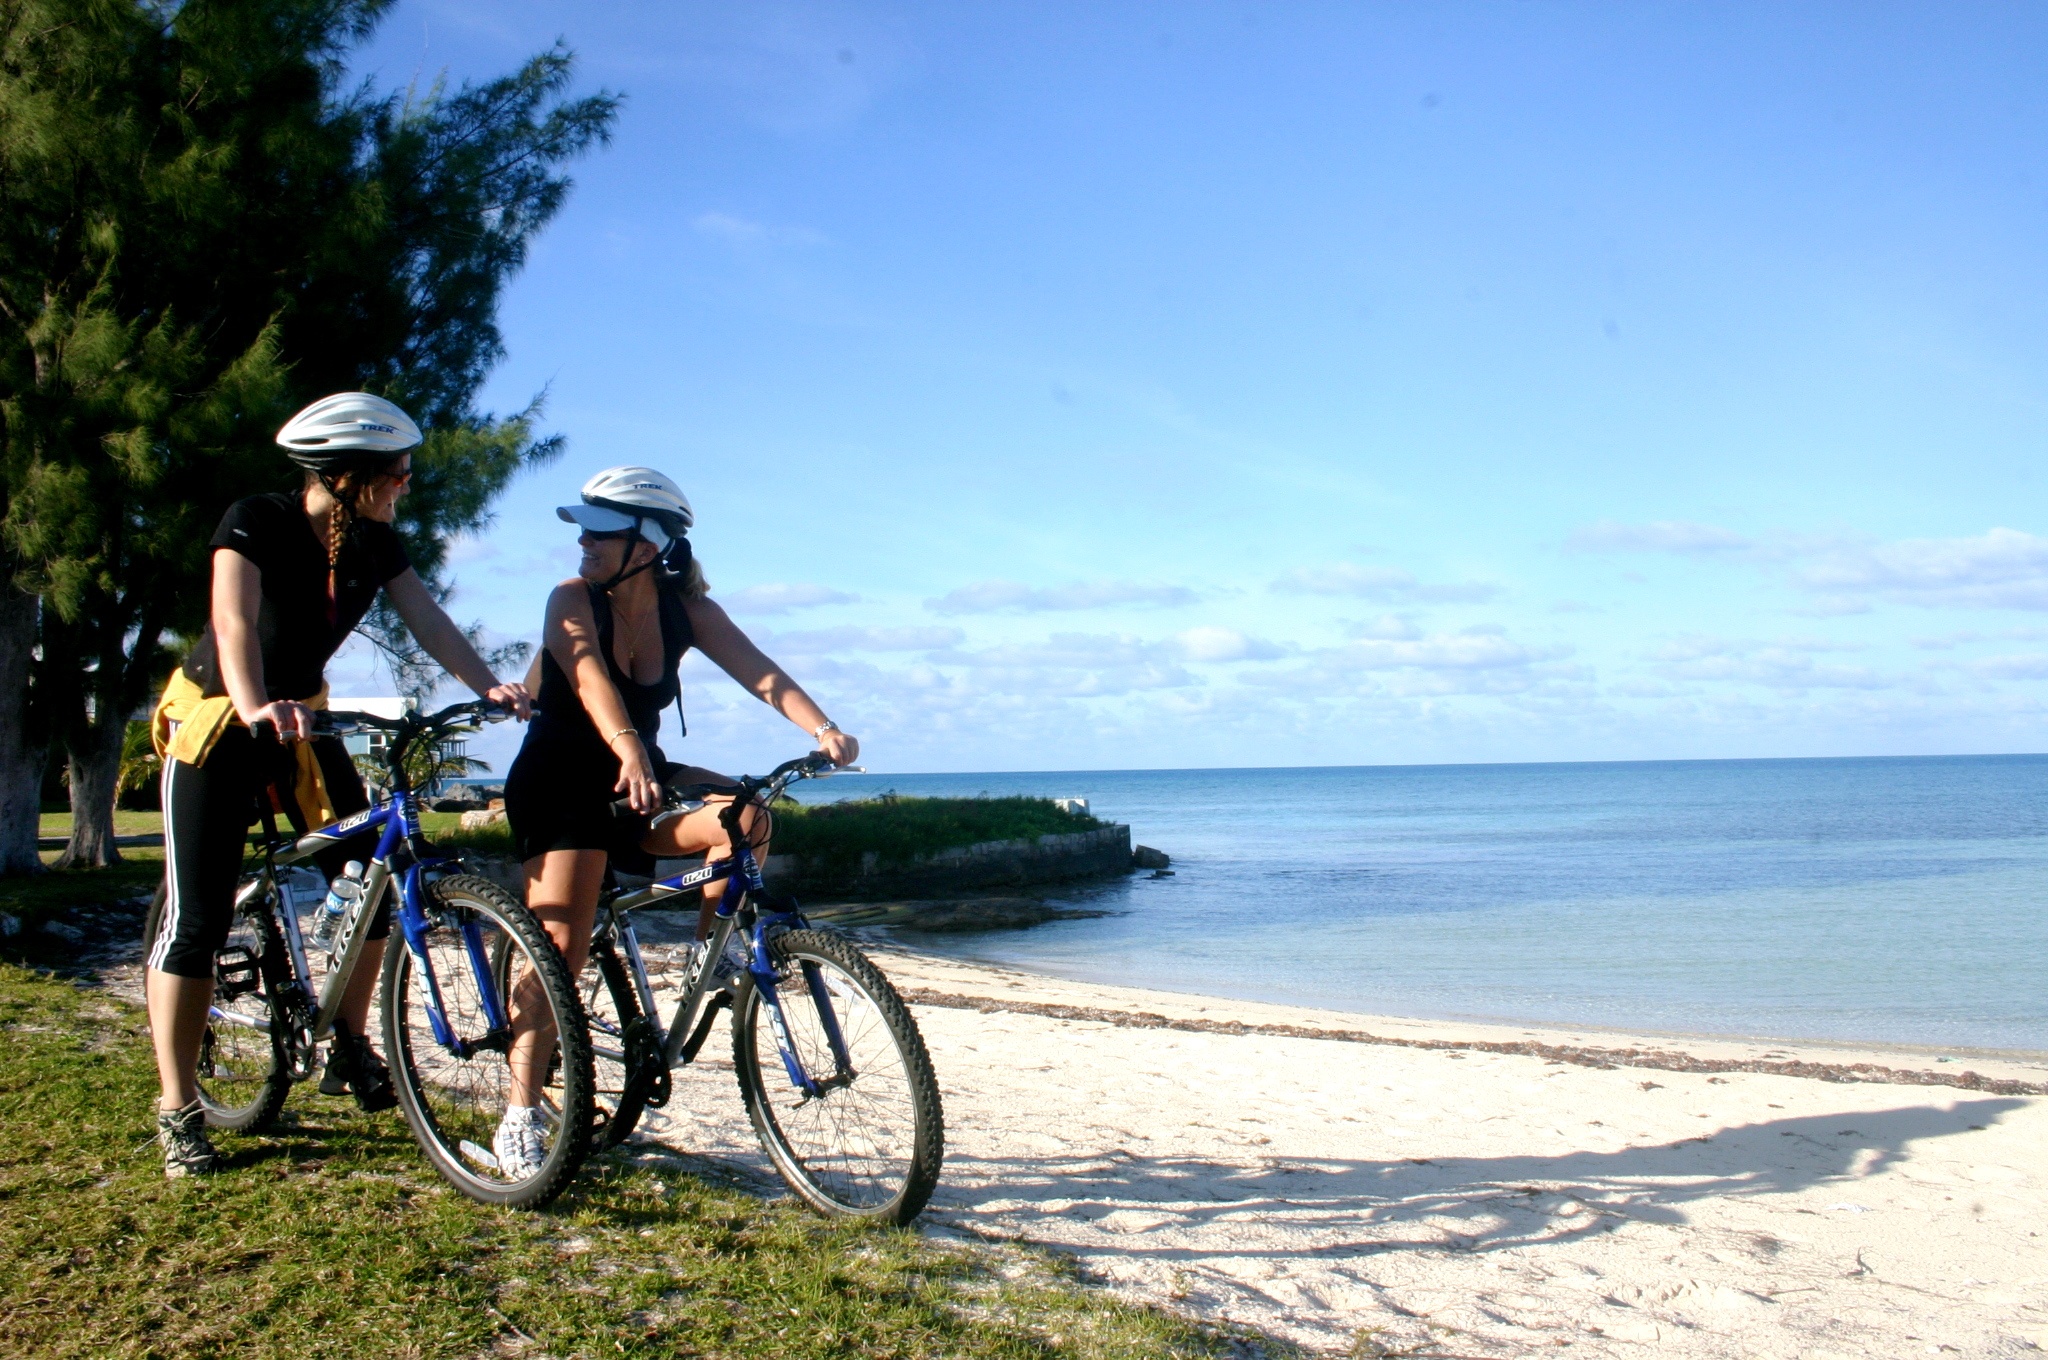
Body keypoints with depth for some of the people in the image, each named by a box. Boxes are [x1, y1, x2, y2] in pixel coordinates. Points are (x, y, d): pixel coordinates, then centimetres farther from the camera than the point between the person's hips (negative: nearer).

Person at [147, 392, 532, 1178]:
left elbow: (427, 621, -14)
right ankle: (178, 1112, 4)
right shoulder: (256, 523, -21)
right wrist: (255, 706, -54)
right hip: (217, 726, -6)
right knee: (197, 920, -6)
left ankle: (349, 1049, 16)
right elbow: (234, 620, -36)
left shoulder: (374, 543, -4)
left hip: (303, 723, 6)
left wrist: (488, 686, -31)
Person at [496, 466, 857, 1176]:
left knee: (746, 818, -22)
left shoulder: (687, 610, -5)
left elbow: (760, 672, -18)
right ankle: (520, 1119, -7)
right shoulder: (573, 601, -15)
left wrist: (823, 730, -36)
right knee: (560, 949, -14)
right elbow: (589, 674, -34)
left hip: (639, 781, 4)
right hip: (559, 787, -4)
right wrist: (628, 748, -54)